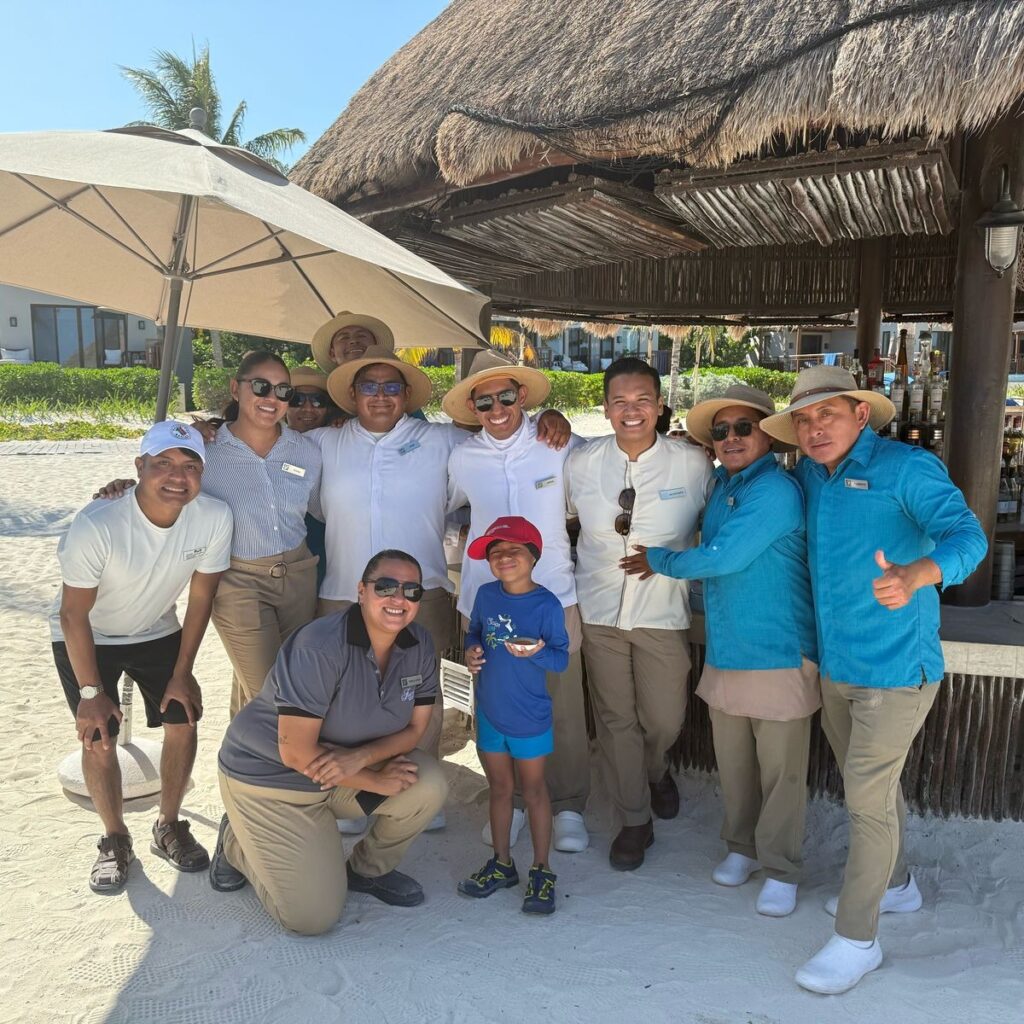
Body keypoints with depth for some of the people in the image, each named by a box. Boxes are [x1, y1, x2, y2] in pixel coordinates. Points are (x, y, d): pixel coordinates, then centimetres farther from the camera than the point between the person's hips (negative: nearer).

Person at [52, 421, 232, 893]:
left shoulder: (214, 518, -27)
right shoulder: (96, 526, -36)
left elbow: (200, 598, -12)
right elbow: (74, 614, -23)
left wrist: (182, 673, -6)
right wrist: (91, 691, -16)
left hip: (157, 632, 3)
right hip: (86, 638, -3)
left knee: (183, 721, -3)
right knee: (99, 738, -7)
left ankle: (168, 828, 20)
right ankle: (115, 840, 18)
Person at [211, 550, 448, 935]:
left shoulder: (419, 646, -11)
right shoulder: (320, 647, -31)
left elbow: (414, 728, -4)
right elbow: (297, 753, -29)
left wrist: (361, 757, -24)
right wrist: (376, 780, -21)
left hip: (345, 771, 6)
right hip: (269, 775, -6)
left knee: (429, 785, -18)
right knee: (313, 917, -9)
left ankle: (368, 870, 10)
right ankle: (236, 843, 19)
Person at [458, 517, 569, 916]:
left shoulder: (546, 605, -17)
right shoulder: (486, 595, -3)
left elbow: (561, 658, -14)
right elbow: (473, 631, 12)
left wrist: (537, 652, -34)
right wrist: (470, 650, -10)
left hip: (529, 716, -5)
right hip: (489, 712, 5)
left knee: (533, 791, 11)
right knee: (499, 788, 19)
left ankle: (541, 871, 26)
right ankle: (501, 865, 36)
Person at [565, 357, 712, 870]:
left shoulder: (693, 464, -8)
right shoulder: (580, 462, -4)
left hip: (663, 613, -1)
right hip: (599, 611, 1)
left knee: (664, 719, 5)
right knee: (614, 718, 10)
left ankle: (656, 772, 43)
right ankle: (634, 820, 30)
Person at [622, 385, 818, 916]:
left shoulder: (776, 490, -17)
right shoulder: (720, 486, 10)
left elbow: (722, 558, -21)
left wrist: (661, 561, -6)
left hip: (778, 653, -7)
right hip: (725, 650, 7)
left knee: (780, 770, 5)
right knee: (732, 762, 17)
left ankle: (780, 869, 21)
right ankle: (741, 846, 35)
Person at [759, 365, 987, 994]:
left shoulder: (907, 467, -16)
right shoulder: (810, 476, 4)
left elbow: (965, 534, -30)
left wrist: (915, 575, -50)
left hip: (895, 667, -7)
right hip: (836, 666, 7)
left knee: (868, 799, -1)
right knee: (874, 785, 22)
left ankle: (857, 938, 14)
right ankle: (895, 884, 44)